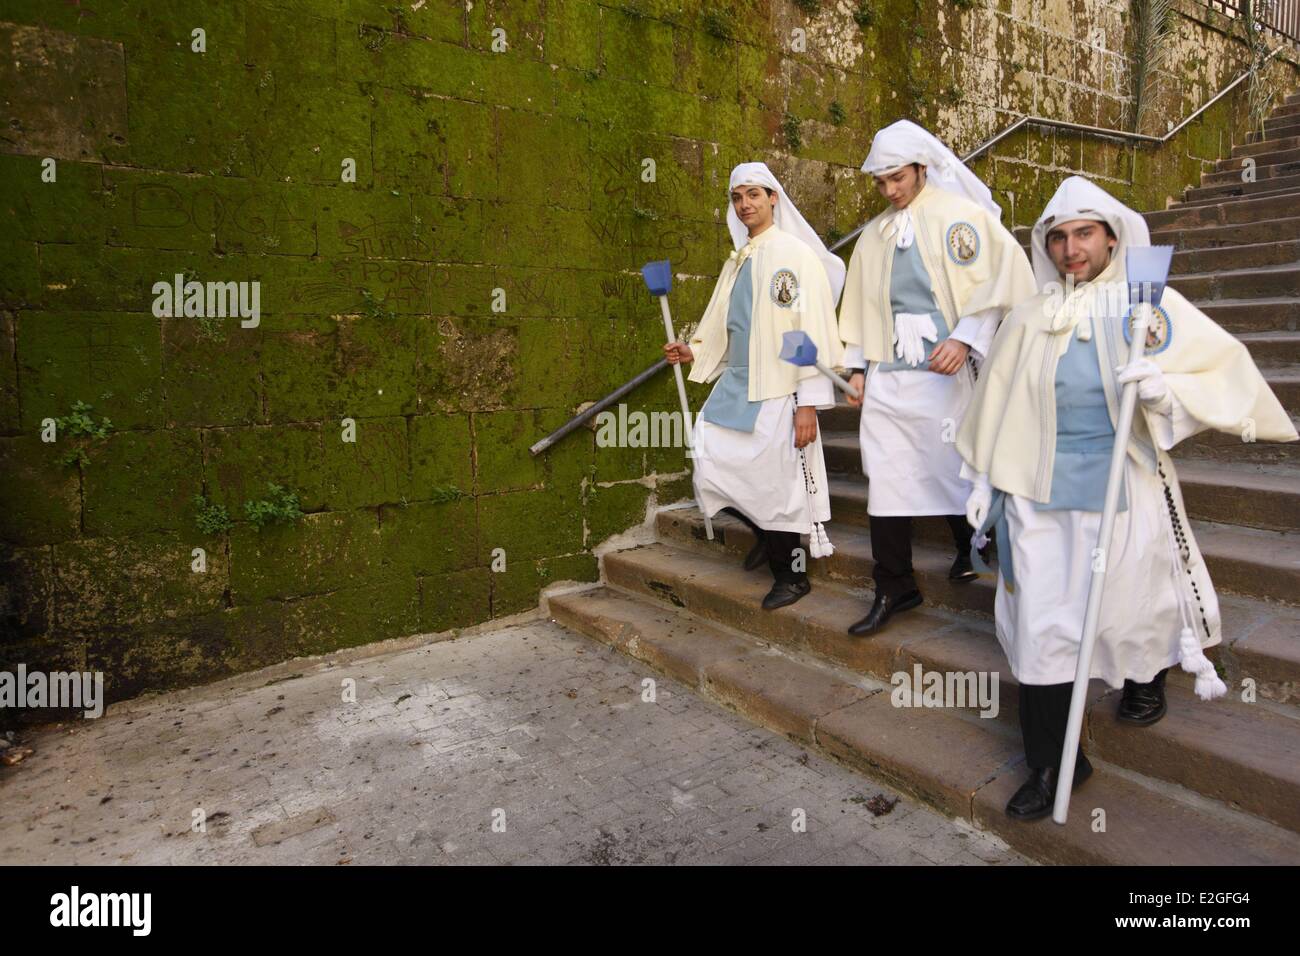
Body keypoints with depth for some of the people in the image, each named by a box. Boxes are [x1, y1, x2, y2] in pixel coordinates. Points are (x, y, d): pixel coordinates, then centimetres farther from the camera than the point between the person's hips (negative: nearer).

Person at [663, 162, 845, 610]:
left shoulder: (795, 254, -7)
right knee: (714, 473, 7)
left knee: (776, 489, -2)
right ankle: (770, 538, 32)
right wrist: (693, 352, 3)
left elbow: (814, 332, -13)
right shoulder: (736, 263, 15)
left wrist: (809, 403, -18)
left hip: (777, 393, -7)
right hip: (735, 388, 7)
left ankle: (791, 574, 19)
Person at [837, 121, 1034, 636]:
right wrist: (857, 366, 12)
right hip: (886, 376, 4)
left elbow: (1002, 279, -7)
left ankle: (971, 548, 37)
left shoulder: (963, 215, -1)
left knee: (952, 470, 6)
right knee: (886, 477, 1)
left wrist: (965, 338, -18)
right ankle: (893, 587, 12)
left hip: (940, 371, -4)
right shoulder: (874, 234, 14)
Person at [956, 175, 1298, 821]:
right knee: (1040, 622, 0)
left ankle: (1148, 677, 50)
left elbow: (1227, 368, -2)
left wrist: (1167, 387, -22)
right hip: (1039, 489, 2)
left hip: (1124, 489, -2)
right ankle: (1052, 764, 12)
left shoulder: (1151, 305, -1)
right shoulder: (1029, 319, 6)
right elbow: (998, 402, 11)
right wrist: (983, 481, 12)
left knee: (1128, 606, 12)